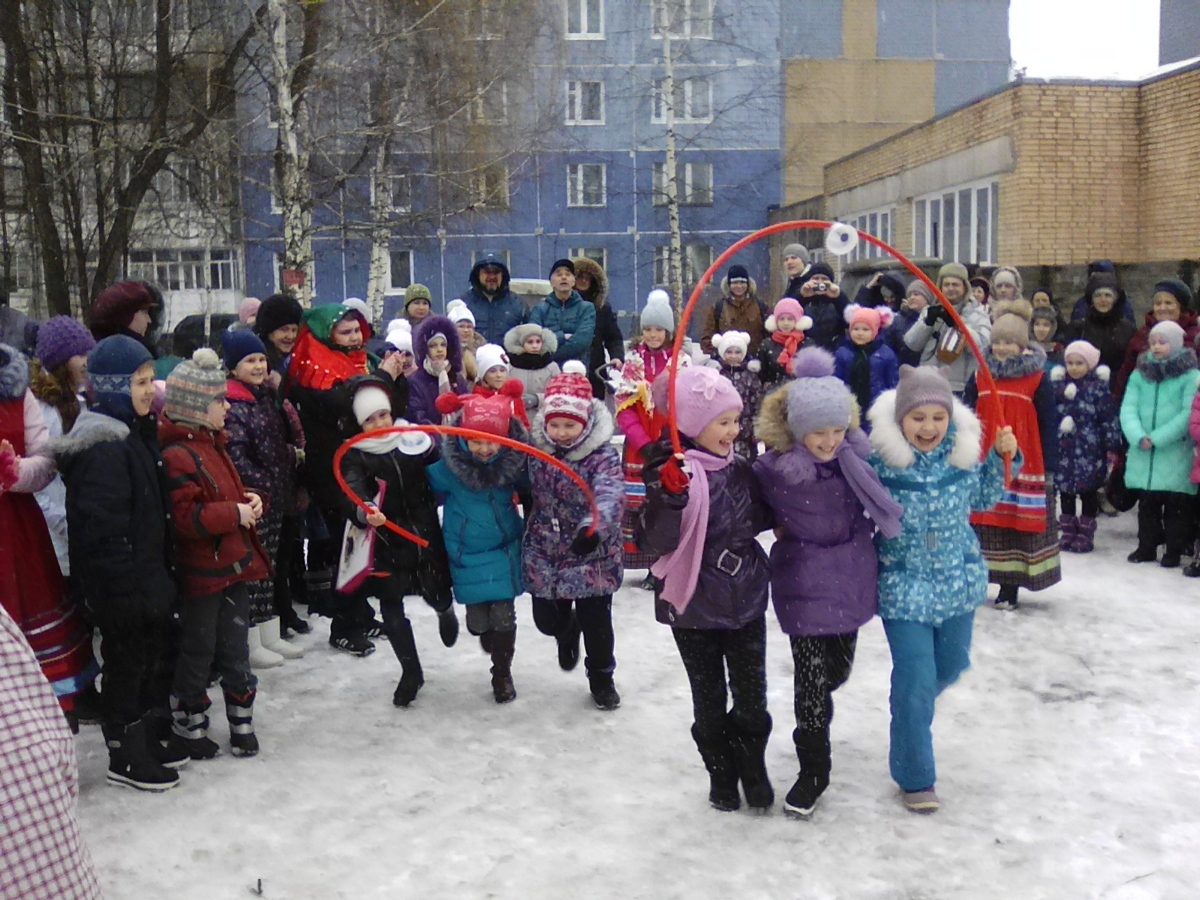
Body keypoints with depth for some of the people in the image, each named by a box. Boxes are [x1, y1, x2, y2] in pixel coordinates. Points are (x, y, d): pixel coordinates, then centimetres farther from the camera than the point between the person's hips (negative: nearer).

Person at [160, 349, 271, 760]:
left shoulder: (211, 445, 10)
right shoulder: (177, 456, -21)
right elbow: (185, 518, -27)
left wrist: (248, 499, 4)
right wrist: (234, 513, -23)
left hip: (232, 565, 9)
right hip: (201, 572, -9)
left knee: (235, 651, 16)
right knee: (197, 652, 8)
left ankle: (242, 723, 28)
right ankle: (189, 726, 25)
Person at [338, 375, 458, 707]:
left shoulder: (413, 440, -1)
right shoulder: (356, 457, -9)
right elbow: (352, 492, -29)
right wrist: (364, 511, -49)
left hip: (425, 534, 1)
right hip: (386, 543, -1)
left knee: (437, 596, 6)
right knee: (391, 606, 1)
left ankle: (446, 610, 48)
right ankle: (411, 671, 20)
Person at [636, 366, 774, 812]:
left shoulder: (739, 468, 1)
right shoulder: (672, 471, -18)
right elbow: (652, 543, -25)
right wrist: (669, 497, -40)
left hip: (746, 602, 4)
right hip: (695, 608, -4)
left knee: (752, 695, 11)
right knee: (709, 699, 13)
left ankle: (753, 767, 34)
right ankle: (720, 773, 34)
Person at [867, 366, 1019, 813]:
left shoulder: (963, 452, -6)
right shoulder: (878, 458, -18)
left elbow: (982, 499, 11)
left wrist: (1003, 457, 0)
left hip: (959, 581, 5)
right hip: (903, 587, -5)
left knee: (951, 665, 24)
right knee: (915, 682, -1)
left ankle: (912, 707, 57)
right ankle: (914, 778, 19)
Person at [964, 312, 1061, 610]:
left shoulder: (1038, 380, -1)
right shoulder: (979, 378, 7)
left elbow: (1049, 426, -1)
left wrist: (1048, 467, -4)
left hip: (1024, 466, -2)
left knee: (1018, 523, 1)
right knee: (984, 521, 4)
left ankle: (1010, 587, 12)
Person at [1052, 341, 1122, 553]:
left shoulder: (1099, 388, -5)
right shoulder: (1058, 385, 6)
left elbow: (1110, 419, -6)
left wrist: (1112, 448, -8)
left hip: (1089, 451, -4)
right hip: (1063, 449, 4)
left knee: (1088, 492, 6)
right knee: (1065, 492, 11)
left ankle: (1085, 535, 16)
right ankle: (1068, 533, 22)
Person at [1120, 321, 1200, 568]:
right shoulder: (1140, 373, 7)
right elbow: (1128, 408, 0)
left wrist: (1157, 438, -17)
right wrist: (1139, 437, -16)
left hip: (1176, 453, -3)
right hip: (1143, 454, 4)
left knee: (1176, 505, 3)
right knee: (1147, 503, 13)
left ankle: (1174, 550, 15)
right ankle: (1147, 547, 24)